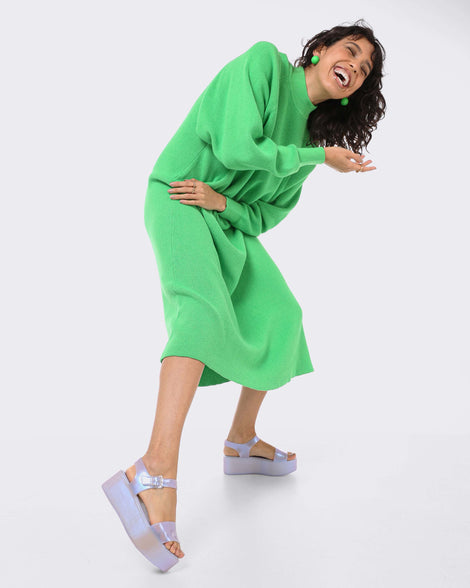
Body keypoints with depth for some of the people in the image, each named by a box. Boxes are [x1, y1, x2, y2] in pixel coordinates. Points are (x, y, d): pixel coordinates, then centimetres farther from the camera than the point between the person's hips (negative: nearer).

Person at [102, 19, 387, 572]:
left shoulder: (309, 134, 9)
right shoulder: (264, 62, -10)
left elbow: (267, 215, 6)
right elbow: (235, 148, -23)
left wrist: (222, 201, -14)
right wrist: (318, 157, -14)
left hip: (229, 218, 9)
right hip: (177, 200, -8)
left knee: (279, 316, 6)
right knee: (205, 306, -33)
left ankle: (241, 442, 19)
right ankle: (156, 471, -46)